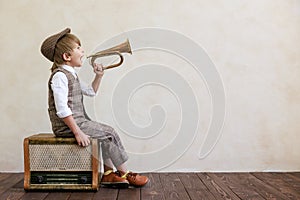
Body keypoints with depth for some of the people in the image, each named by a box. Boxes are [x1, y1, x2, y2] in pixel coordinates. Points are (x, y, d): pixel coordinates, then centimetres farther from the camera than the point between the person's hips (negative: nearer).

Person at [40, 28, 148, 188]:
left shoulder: (71, 74, 16)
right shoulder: (59, 75, -16)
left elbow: (91, 92, 28)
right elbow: (62, 109, -23)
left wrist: (98, 76, 14)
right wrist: (77, 132, -25)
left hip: (78, 121, 10)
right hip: (67, 125, -10)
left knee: (107, 135, 9)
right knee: (109, 133, -8)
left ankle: (108, 174, 9)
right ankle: (125, 174, 4)